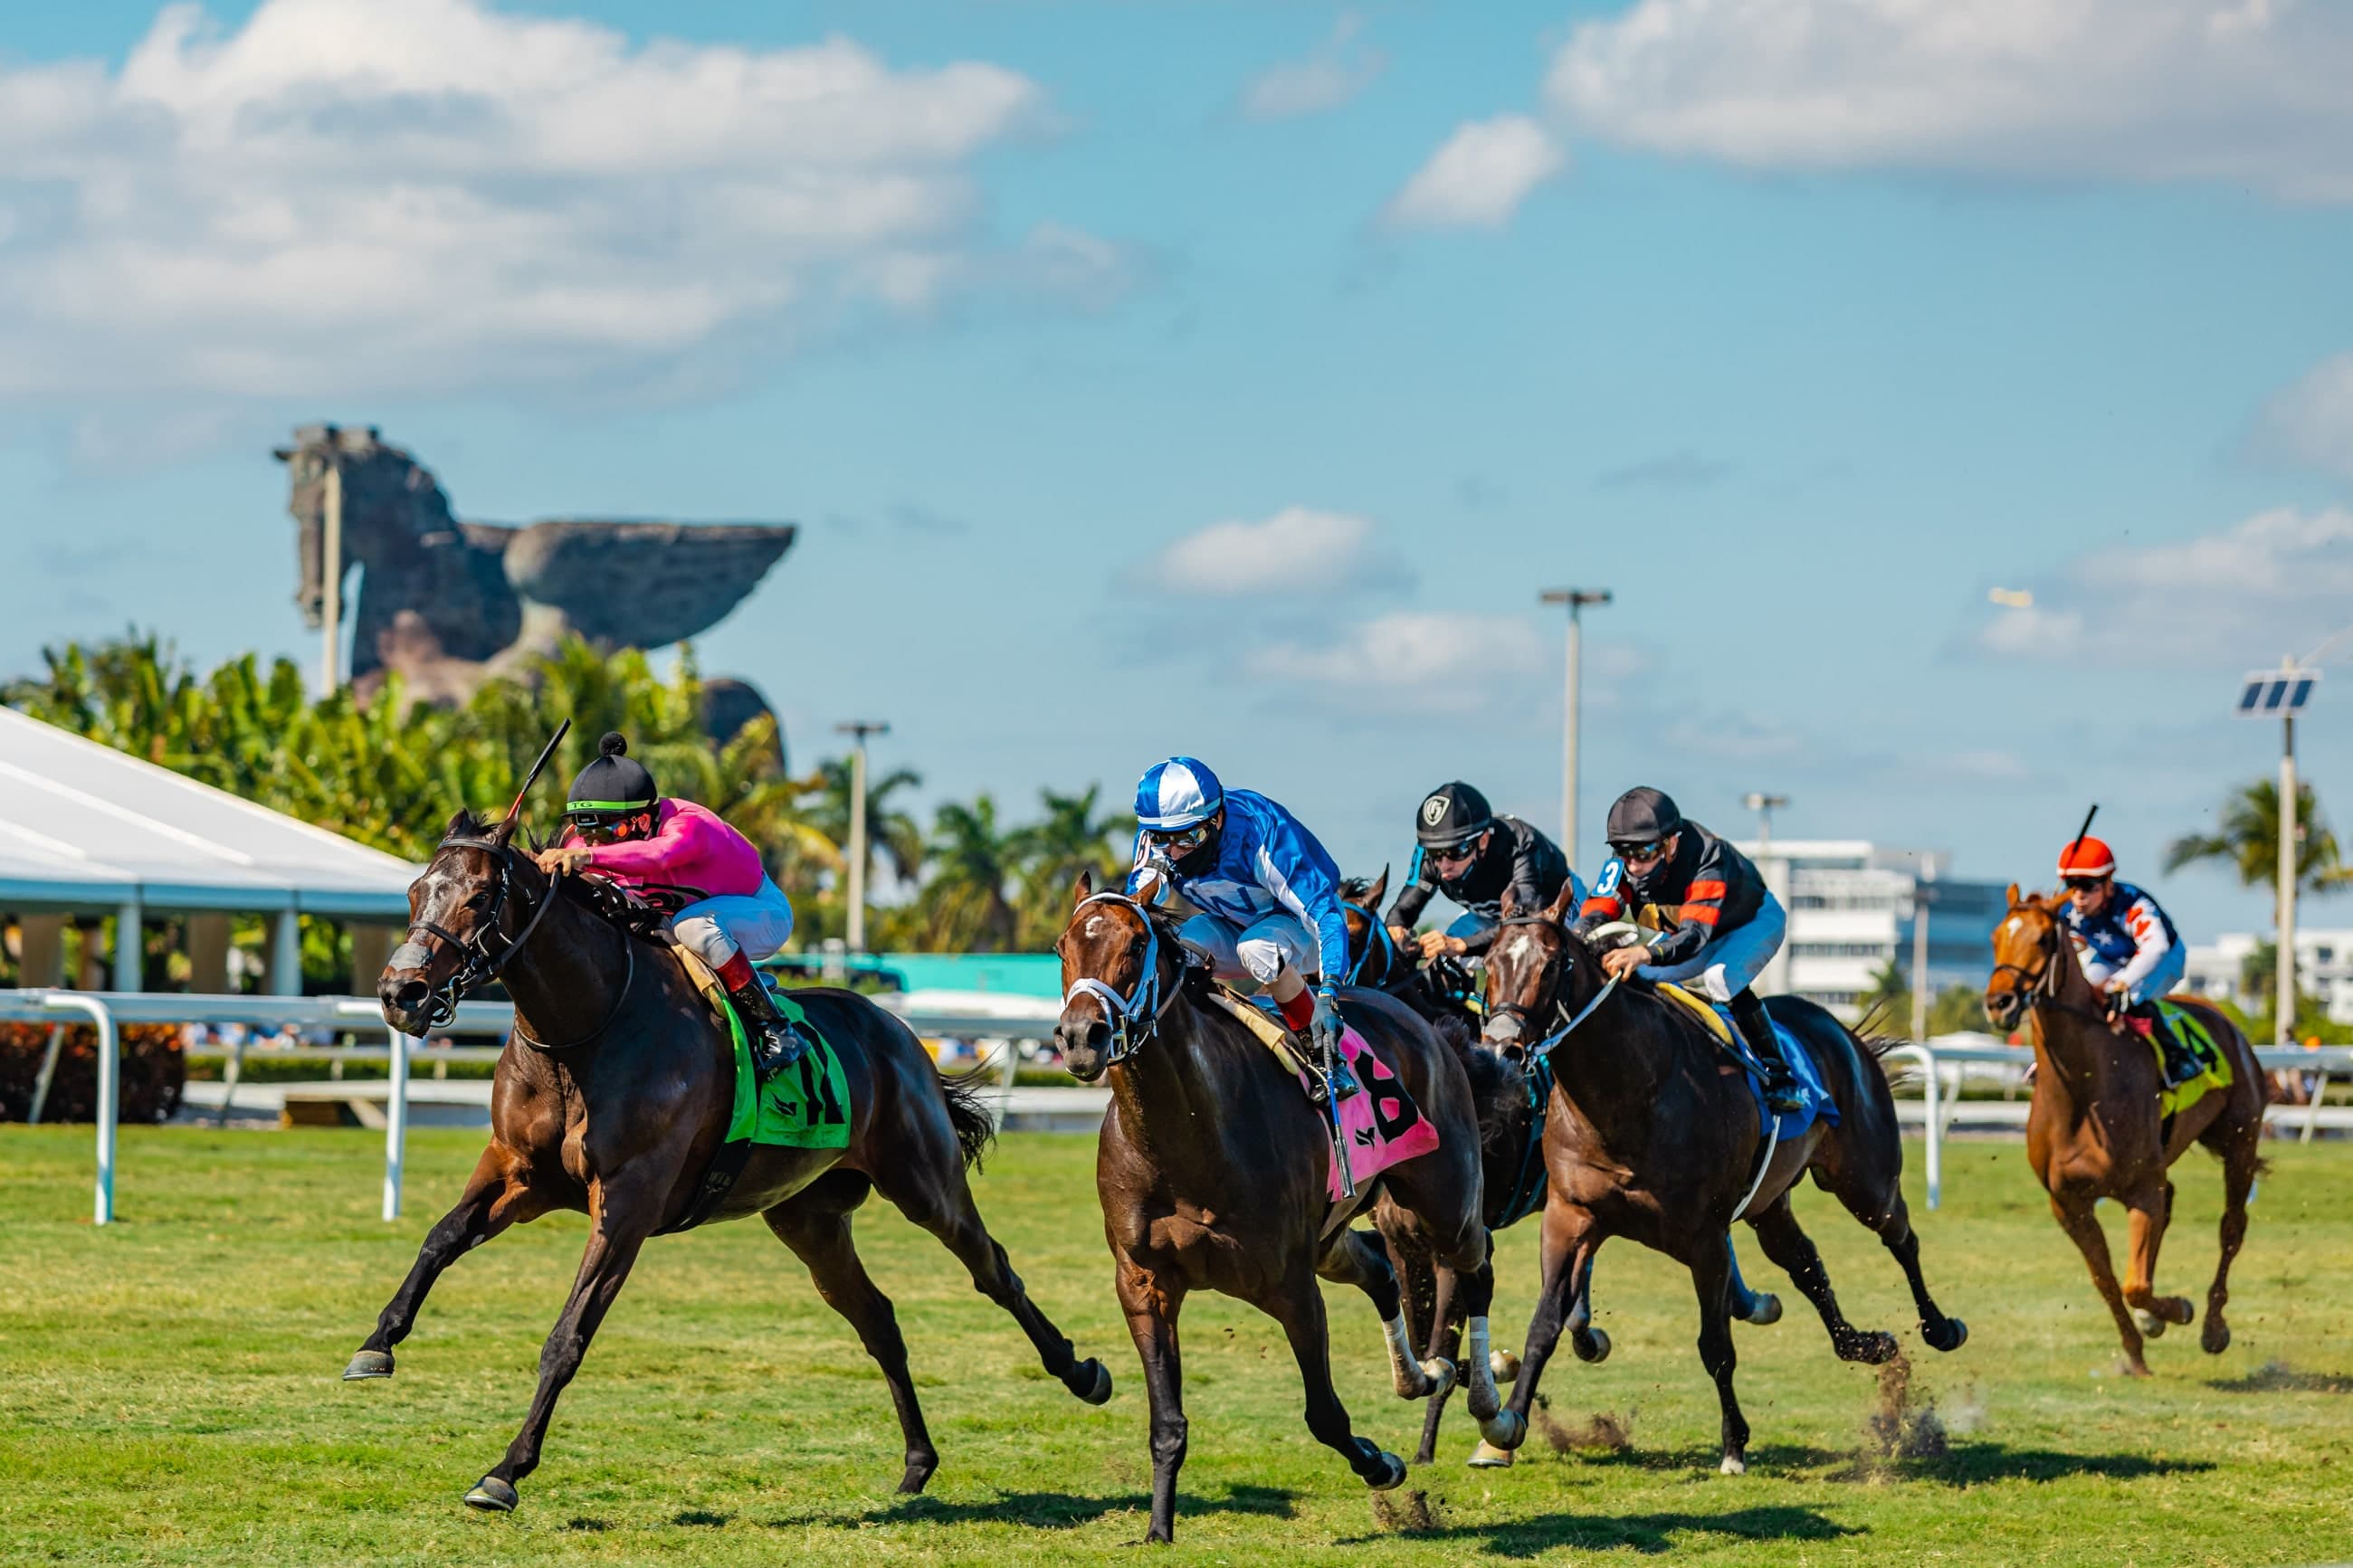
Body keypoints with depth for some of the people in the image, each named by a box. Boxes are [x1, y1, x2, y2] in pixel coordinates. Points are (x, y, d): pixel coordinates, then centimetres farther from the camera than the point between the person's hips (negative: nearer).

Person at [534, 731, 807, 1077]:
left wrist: (587, 857, -70)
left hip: (761, 913, -8)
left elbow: (657, 855, -56)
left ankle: (776, 1032, -32)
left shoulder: (687, 825, -35)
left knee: (692, 925, -39)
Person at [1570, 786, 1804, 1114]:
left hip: (1755, 922, -6)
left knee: (1720, 980, -35)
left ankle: (1778, 1075, -26)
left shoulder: (1707, 861, -43)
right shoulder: (1623, 864, -25)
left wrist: (1645, 954, -72)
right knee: (1630, 977, -13)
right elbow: (1596, 913, -32)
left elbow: (1695, 935, -54)